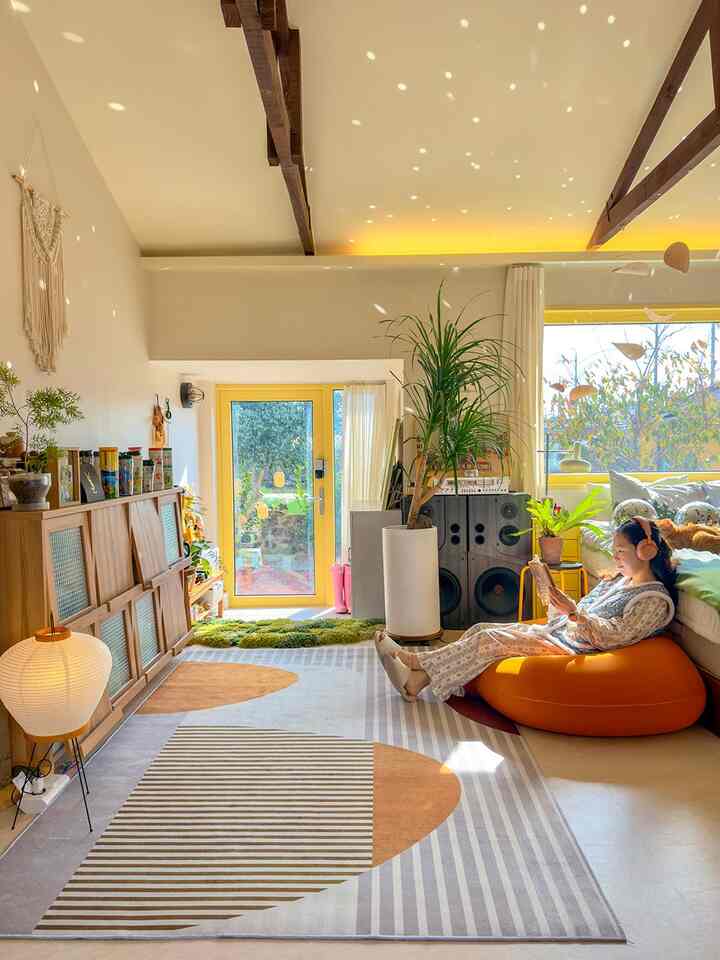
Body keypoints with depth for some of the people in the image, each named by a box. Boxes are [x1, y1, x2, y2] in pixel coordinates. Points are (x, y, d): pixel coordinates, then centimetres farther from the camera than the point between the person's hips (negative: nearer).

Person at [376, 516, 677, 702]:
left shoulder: (656, 599, -6)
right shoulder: (614, 582, 21)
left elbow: (615, 635, -19)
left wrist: (573, 612, -27)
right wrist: (553, 594, 2)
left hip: (572, 650, -9)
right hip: (554, 634, 9)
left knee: (489, 641, -19)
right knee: (482, 629, -7)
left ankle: (416, 680, -14)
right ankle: (418, 677, -12)